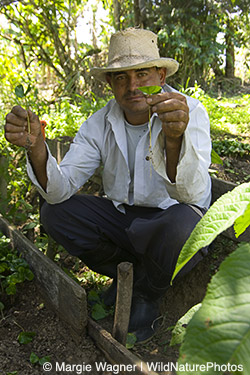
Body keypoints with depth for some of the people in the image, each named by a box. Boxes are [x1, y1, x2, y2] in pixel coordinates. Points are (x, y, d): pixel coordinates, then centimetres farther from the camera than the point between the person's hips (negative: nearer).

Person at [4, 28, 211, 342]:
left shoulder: (190, 113, -17)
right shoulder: (100, 123, -6)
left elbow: (191, 194, -32)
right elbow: (61, 189, -14)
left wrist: (174, 139, -51)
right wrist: (36, 148, -33)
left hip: (172, 216, -3)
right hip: (122, 217, 4)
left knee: (180, 222, -37)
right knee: (54, 211, -12)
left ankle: (148, 293, -1)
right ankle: (129, 272, 7)